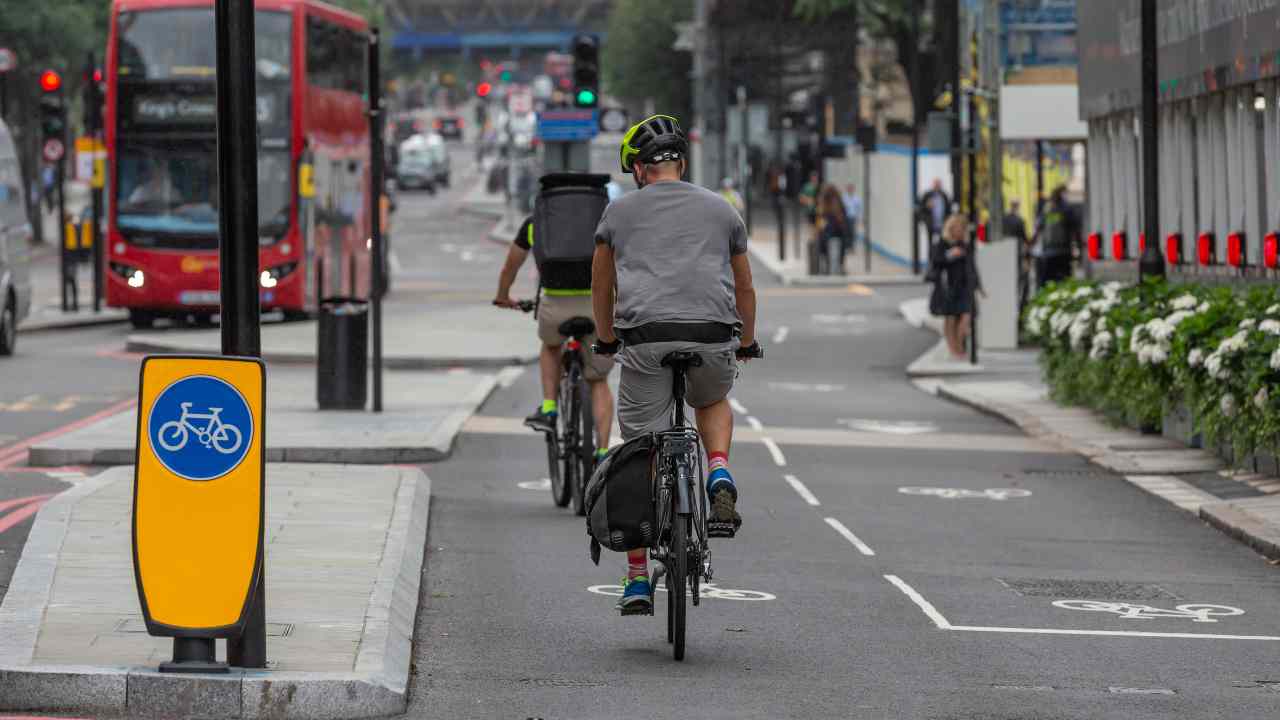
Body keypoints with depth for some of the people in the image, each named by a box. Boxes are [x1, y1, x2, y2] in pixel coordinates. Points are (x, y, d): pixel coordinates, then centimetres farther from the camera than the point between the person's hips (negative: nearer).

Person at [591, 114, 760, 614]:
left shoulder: (621, 211, 16)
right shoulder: (721, 210, 19)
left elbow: (601, 287, 25)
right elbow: (744, 287, 29)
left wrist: (607, 340, 42)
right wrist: (747, 341, 46)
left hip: (645, 339, -1)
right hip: (712, 339, 1)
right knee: (713, 402, 34)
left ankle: (637, 581, 7)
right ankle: (720, 476, 5)